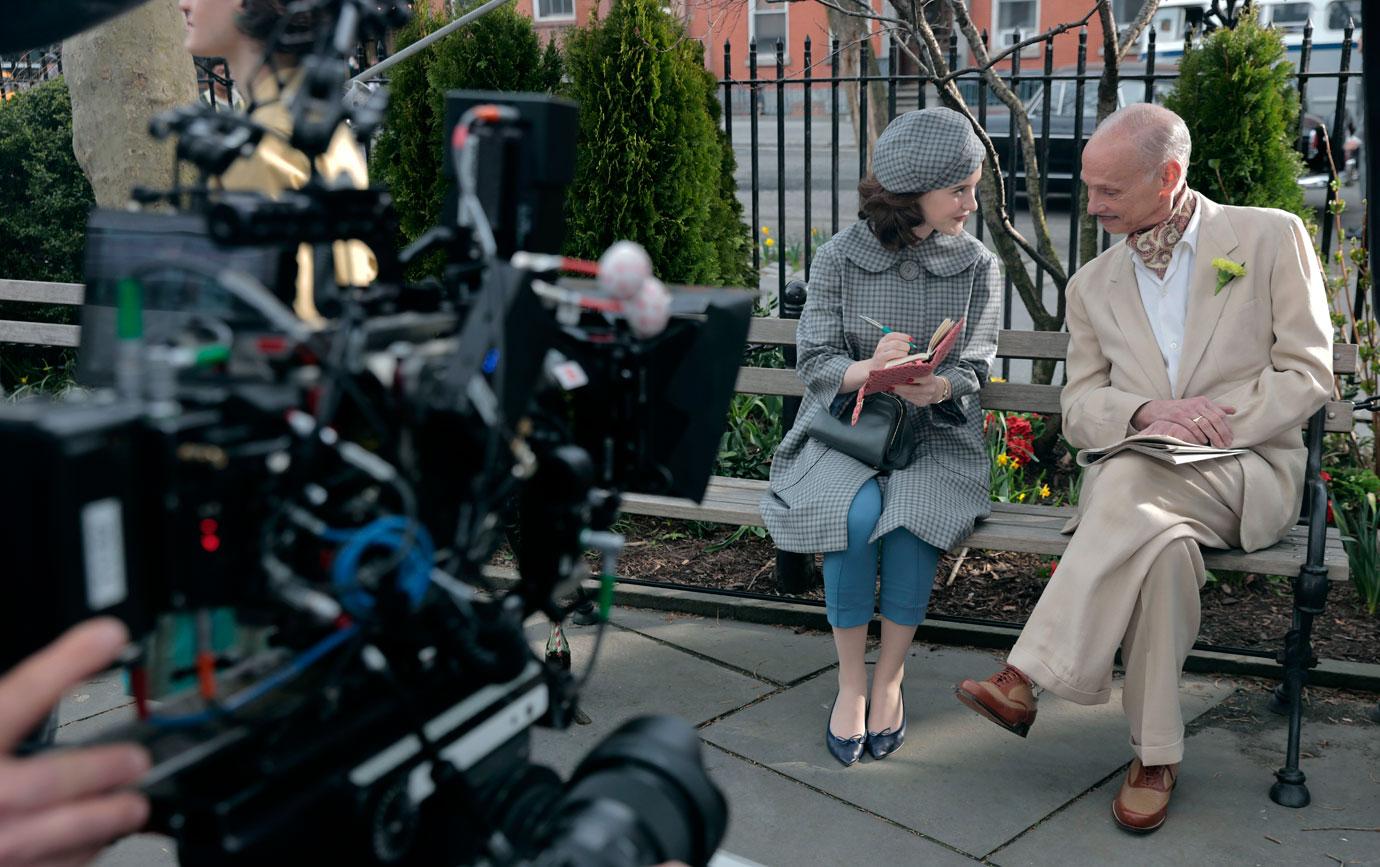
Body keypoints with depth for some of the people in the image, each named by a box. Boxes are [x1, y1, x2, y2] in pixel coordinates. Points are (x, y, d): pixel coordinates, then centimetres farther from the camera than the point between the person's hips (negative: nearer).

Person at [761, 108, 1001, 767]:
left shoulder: (978, 266, 3)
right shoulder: (839, 258, -2)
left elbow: (971, 373, -1)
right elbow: (814, 361, -3)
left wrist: (935, 386, -26)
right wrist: (867, 370, -26)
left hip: (936, 436, 1)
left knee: (912, 513, -31)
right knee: (855, 513, -32)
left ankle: (890, 677, -10)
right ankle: (851, 680, -11)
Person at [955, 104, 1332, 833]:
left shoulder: (1270, 238, 4)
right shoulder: (1093, 284, 15)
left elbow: (1308, 374, -1)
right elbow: (1078, 408, 10)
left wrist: (1209, 428, -16)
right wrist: (1148, 411, -14)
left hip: (1248, 475, -3)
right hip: (1140, 485, 3)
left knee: (1132, 474, -36)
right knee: (1163, 541, -34)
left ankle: (1030, 675, -35)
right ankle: (1155, 754, -25)